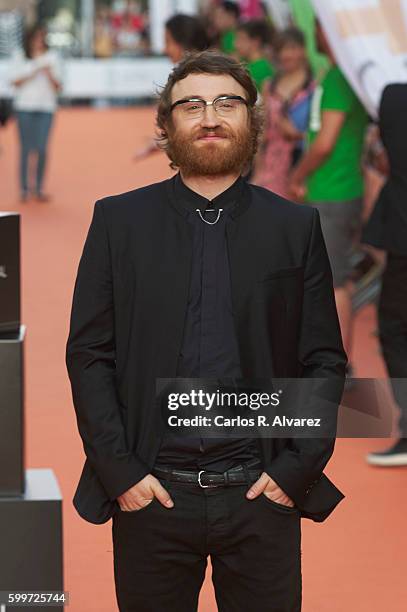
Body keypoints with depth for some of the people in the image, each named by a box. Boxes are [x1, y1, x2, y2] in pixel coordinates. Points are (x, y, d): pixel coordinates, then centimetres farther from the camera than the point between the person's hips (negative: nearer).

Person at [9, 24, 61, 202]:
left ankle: (38, 188, 3)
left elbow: (57, 87, 8)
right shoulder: (19, 56, 7)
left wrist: (50, 75, -11)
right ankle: (24, 188, 4)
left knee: (42, 148, -6)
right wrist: (35, 72, -7)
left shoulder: (51, 57, 9)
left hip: (46, 107, 1)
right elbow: (15, 81, 1)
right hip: (24, 107, -1)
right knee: (26, 148, -1)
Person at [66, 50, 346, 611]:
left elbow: (325, 360, 5)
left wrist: (297, 469, -5)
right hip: (149, 497, 0)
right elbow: (88, 354, 1)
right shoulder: (119, 220, 4)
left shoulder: (296, 226, 5)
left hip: (263, 497, 1)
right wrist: (119, 472, -7)